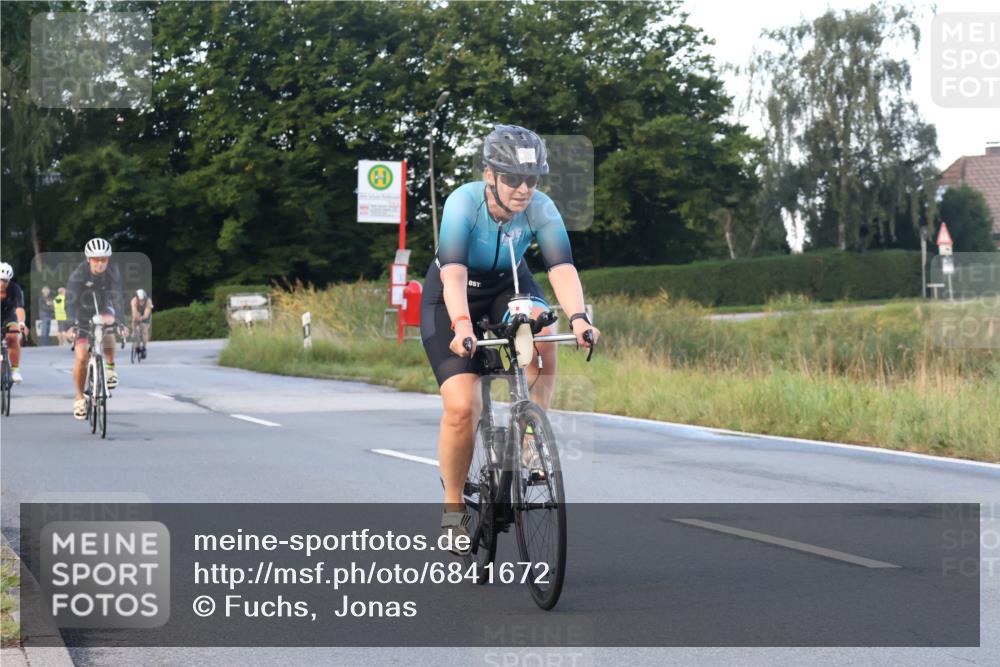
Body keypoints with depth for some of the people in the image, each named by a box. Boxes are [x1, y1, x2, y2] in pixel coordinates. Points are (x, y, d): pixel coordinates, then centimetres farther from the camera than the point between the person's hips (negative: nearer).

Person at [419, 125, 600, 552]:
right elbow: (453, 273, -40)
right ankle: (453, 507, 4)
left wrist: (578, 317, -50)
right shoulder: (463, 203, -30)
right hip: (451, 298, -2)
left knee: (541, 333, -33)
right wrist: (463, 326, -56)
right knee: (462, 408, -17)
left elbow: (562, 268, -32)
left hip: (509, 287, 3)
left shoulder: (541, 209, -21)